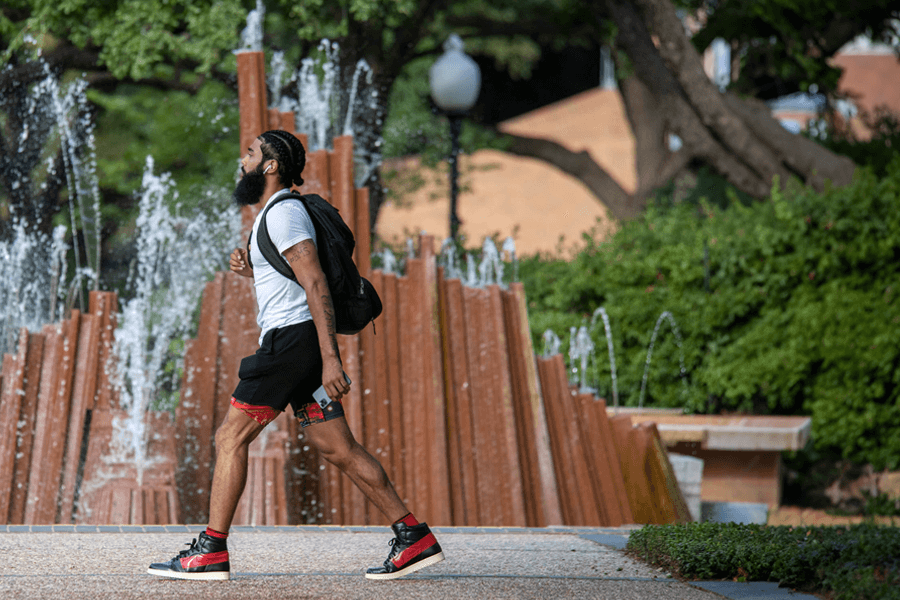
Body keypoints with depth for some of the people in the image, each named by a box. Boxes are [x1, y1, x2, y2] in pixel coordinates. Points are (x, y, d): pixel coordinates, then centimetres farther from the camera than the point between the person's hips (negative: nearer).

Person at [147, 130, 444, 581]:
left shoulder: (284, 213, -10)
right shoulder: (279, 212, 21)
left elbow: (315, 285, -19)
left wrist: (329, 358, -25)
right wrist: (249, 270, 12)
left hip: (291, 339, -10)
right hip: (307, 344, 10)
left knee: (230, 437, -5)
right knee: (337, 448, 6)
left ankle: (211, 552, -4)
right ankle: (413, 538, 2)